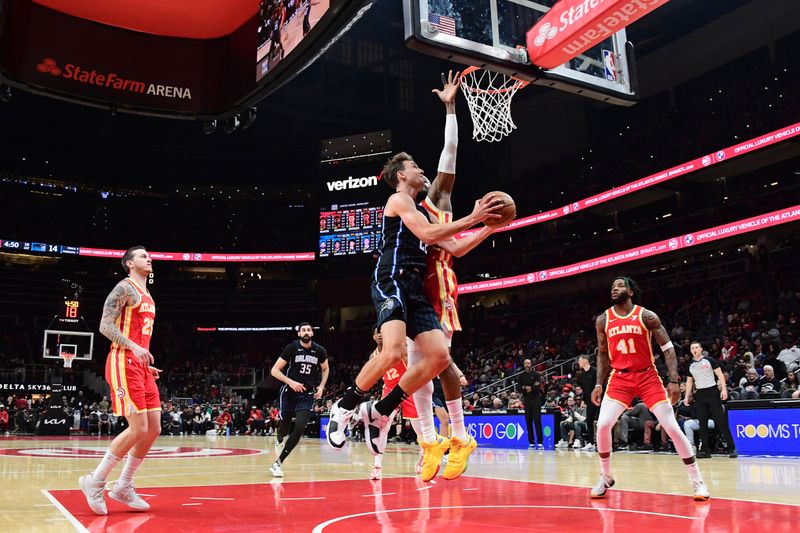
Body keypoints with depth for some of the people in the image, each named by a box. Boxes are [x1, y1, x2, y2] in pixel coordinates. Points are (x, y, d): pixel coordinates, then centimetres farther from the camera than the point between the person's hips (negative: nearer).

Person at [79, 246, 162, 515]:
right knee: (138, 429, -12)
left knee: (153, 430, 5)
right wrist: (135, 347, -27)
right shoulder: (125, 287, -6)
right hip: (124, 364, -9)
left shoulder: (147, 296, 22)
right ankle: (95, 482, 4)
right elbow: (105, 325, -15)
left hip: (140, 366, 9)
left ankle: (123, 488, 16)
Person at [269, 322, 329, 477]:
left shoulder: (320, 351, -2)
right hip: (289, 392, -1)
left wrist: (321, 386, 3)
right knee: (285, 426, 8)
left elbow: (325, 369, 17)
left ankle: (278, 463, -7)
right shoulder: (292, 348, -10)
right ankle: (279, 440, 48)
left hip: (308, 394, 1)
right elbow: (274, 370, -10)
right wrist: (290, 382, -23)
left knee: (300, 427, -17)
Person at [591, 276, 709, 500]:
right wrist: (599, 384, 6)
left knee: (672, 427, -7)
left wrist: (674, 380, -15)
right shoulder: (603, 320, 2)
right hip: (620, 378, 2)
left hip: (648, 376, -2)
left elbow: (668, 348, -5)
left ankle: (697, 481, 7)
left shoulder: (646, 316, -7)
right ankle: (605, 478, 8)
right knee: (603, 425, -13)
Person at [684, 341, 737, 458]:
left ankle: (731, 448, -1)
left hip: (712, 392, -4)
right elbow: (689, 382, 17)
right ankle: (705, 450, 6)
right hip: (700, 395, 5)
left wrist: (724, 389, -15)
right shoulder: (690, 366, 12)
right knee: (702, 423, 3)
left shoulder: (709, 360, -1)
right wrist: (687, 396, 10)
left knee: (721, 421, -6)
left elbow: (719, 375, -4)